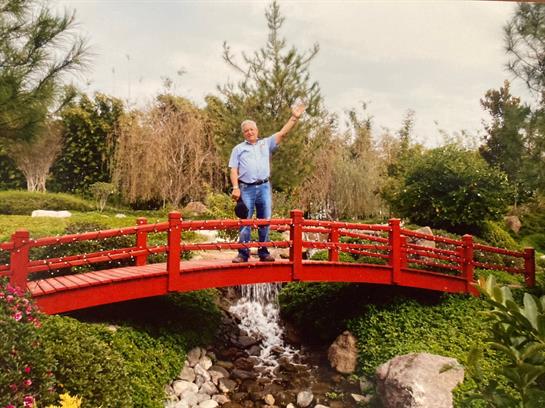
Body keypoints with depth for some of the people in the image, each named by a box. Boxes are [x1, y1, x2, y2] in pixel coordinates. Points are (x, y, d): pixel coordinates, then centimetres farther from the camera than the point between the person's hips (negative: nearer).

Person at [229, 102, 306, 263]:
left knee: (265, 221, 4)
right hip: (246, 189, -2)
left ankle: (263, 252, 13)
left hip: (264, 187, 2)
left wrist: (294, 117, 0)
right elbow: (233, 170, 4)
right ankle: (243, 254, 3)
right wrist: (235, 187, -9)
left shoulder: (266, 143, 16)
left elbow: (282, 132, 8)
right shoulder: (238, 149, 12)